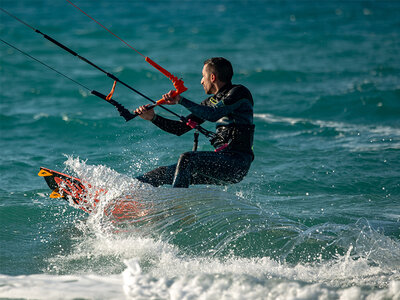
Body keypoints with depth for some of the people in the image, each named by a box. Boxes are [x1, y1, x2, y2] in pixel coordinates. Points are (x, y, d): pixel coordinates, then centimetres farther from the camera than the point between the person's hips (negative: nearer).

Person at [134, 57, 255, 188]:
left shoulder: (239, 92, -6)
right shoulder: (212, 101, 18)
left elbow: (213, 115, -22)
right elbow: (181, 128, 19)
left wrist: (181, 100, -18)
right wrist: (153, 118, 8)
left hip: (238, 162, -8)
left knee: (187, 159, -28)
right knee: (164, 173, 4)